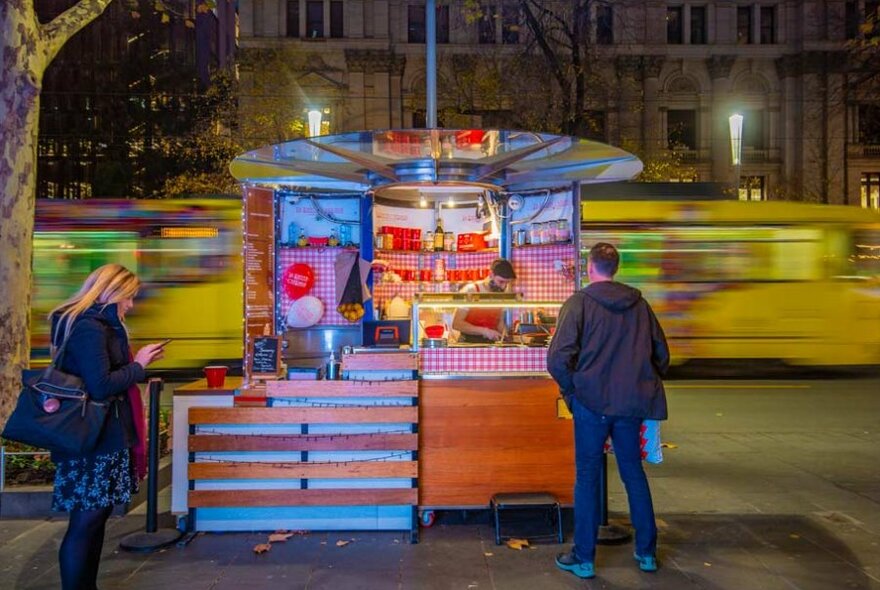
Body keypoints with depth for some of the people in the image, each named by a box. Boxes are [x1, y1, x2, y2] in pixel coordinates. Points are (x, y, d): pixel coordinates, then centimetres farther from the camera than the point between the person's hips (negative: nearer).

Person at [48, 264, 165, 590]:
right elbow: (101, 386, -24)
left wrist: (136, 362, 7)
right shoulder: (89, 328, -18)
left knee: (96, 516, 15)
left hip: (102, 436, 10)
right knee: (85, 521, -2)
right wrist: (138, 365, -12)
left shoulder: (97, 323, 15)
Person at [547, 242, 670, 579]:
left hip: (592, 402, -4)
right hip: (632, 403, 4)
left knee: (587, 478, 7)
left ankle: (583, 559, 15)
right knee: (634, 473, 17)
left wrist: (571, 389, -1)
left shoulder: (579, 302, -9)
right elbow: (661, 356, 9)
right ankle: (646, 552, 27)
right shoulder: (639, 304, 5)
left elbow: (558, 359, -17)